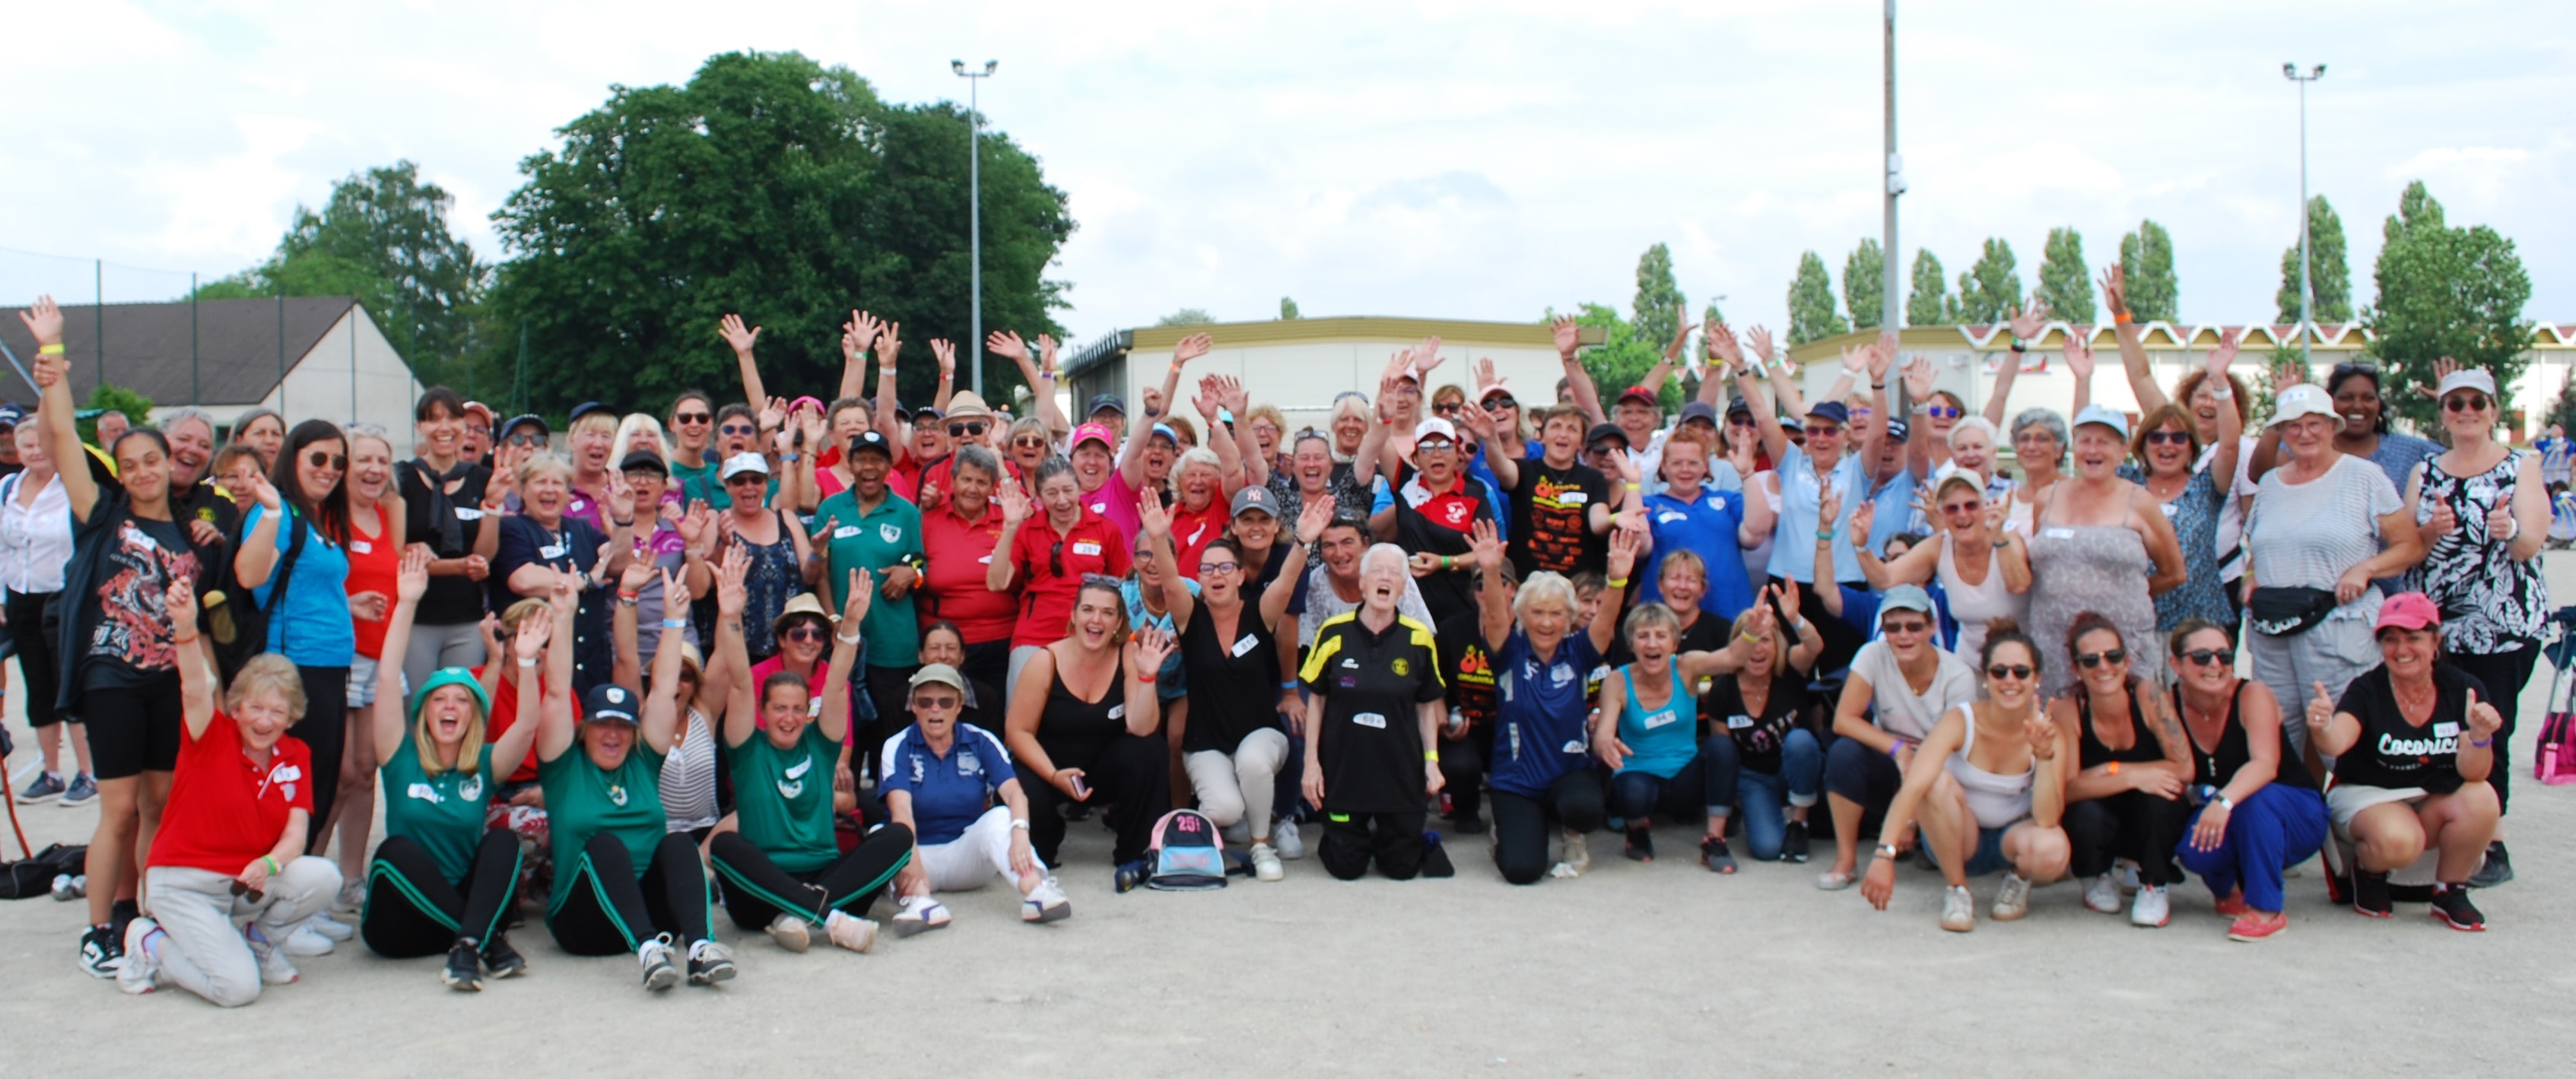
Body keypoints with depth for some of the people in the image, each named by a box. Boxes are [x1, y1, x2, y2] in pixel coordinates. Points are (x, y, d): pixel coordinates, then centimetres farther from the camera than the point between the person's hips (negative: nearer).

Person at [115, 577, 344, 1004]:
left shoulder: (295, 756, 1)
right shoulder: (212, 736, -10)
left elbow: (296, 832, -7)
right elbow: (195, 689, -31)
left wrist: (269, 864, -30)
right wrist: (186, 627, -51)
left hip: (250, 880, 4)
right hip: (185, 884, -4)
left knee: (323, 877, -26)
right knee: (238, 987, -22)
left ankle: (260, 938, 5)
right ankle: (151, 945, 7)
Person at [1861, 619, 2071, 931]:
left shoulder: (2048, 733, -16)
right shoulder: (1960, 722, -21)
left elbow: (2047, 820, -25)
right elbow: (1913, 787, -36)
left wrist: (2044, 755, -37)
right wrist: (1884, 854, -49)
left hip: (2011, 836, 1)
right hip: (1956, 838, -1)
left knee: (2051, 851, -35)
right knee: (1938, 782, -33)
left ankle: (2019, 879, 3)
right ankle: (1957, 890, -13)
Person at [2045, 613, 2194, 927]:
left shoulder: (2149, 697, -19)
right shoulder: (2068, 710, -18)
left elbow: (2184, 769, -23)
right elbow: (2067, 789, -25)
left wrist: (2110, 771, -23)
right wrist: (2133, 778, -34)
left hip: (2155, 825, 0)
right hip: (2102, 825, 0)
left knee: (2157, 797, -32)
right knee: (2085, 813, -32)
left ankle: (2155, 887, -4)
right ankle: (2097, 878, 5)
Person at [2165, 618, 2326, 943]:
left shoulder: (2252, 695, -19)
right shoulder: (2171, 703, -8)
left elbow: (2265, 764, -36)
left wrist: (2225, 801, -53)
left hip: (2297, 819, -3)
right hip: (2237, 830, 3)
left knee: (2255, 797, -36)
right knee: (2195, 849, -31)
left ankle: (2268, 909, -20)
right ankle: (2230, 891, 6)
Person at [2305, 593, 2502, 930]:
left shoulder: (2463, 689, -8)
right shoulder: (2367, 690, -14)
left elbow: (2472, 773, -15)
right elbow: (2337, 742, -34)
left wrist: (2479, 736, -37)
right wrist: (2322, 729, -58)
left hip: (2435, 801, 3)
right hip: (2368, 795, -3)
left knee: (2481, 798, -28)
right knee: (2398, 841, -35)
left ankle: (2450, 893, -4)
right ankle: (2368, 871, 3)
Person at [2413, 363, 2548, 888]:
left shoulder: (2521, 466, 1)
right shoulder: (2426, 473, 11)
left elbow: (2530, 545, -10)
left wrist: (2509, 531, -32)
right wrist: (2433, 530, -15)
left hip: (2505, 624, -3)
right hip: (2441, 624, 4)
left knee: (2487, 734, -6)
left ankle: (2493, 848, 3)